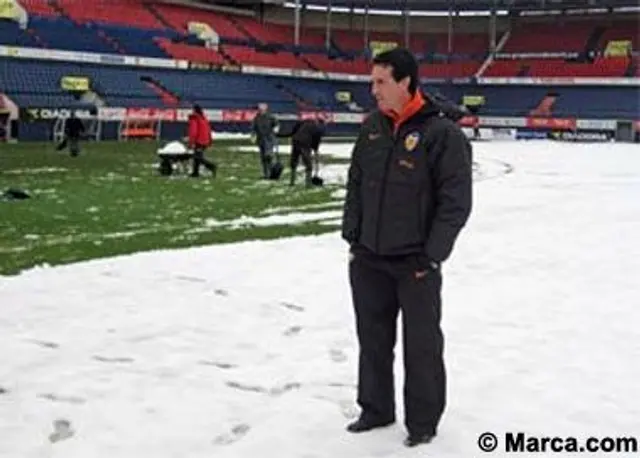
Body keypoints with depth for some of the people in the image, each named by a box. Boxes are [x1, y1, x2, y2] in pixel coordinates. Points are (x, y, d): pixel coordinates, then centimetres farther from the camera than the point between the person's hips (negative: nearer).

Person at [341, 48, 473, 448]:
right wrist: (352, 235, 8)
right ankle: (376, 408, 33)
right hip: (368, 258, 6)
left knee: (421, 344, 5)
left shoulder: (443, 133, -13)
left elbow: (456, 202, -14)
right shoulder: (373, 127, 6)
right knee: (373, 337, 16)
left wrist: (430, 256, -14)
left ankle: (423, 422, 21)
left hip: (415, 263, -6)